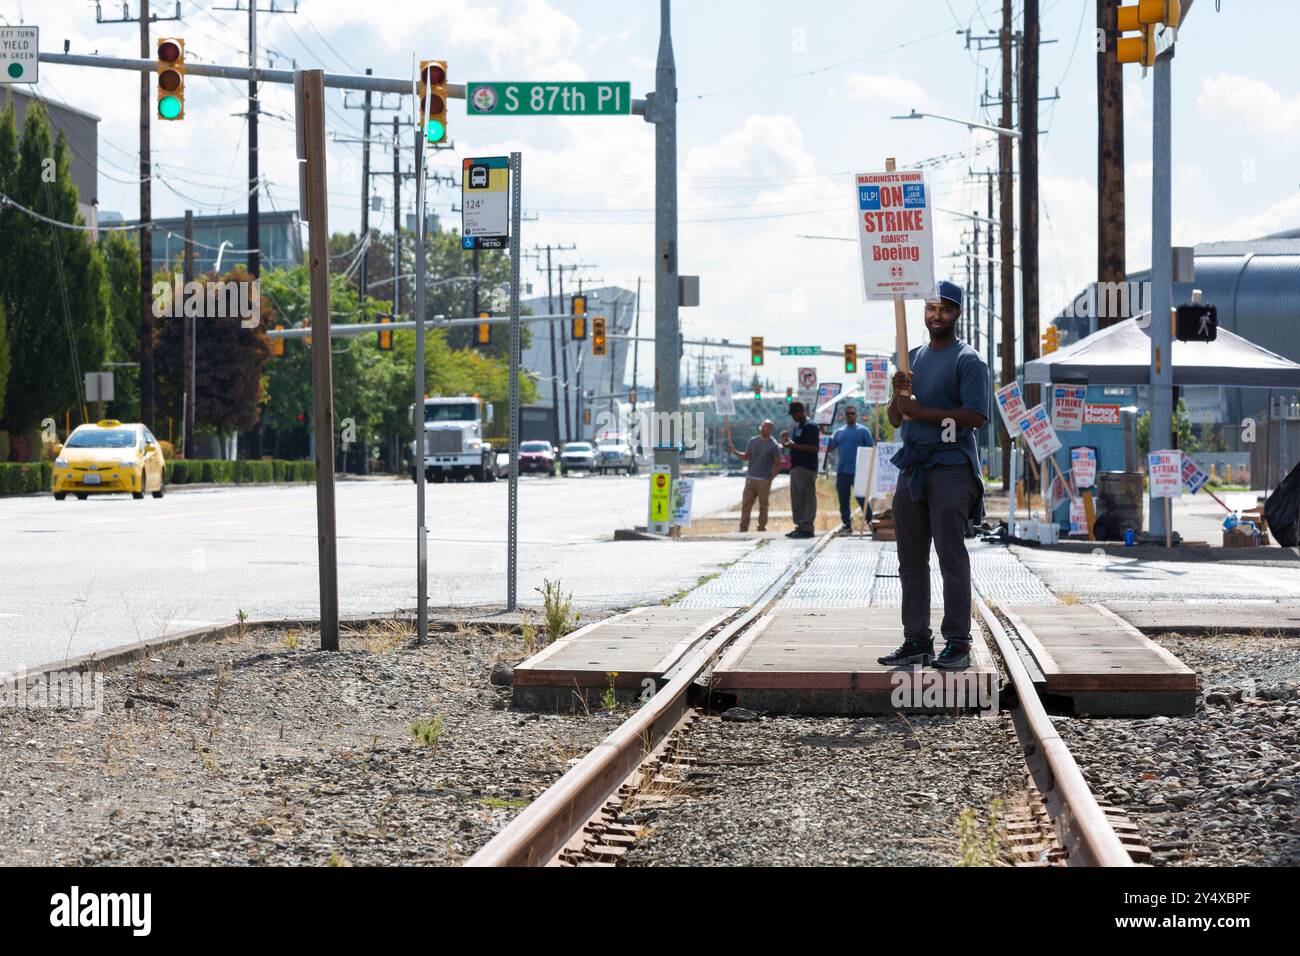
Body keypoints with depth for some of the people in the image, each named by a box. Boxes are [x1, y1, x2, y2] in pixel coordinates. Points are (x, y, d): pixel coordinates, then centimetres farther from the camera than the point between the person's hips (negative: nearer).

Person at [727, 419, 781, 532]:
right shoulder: (753, 441, 10)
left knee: (763, 506, 2)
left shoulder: (774, 445, -3)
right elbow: (746, 457, 15)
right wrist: (734, 451, -1)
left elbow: (778, 465, -1)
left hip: (764, 481, -4)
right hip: (750, 479, 4)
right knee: (746, 505, 1)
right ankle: (743, 528, 4)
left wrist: (770, 478, -9)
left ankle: (762, 527, 9)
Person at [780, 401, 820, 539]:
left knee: (807, 498, -8)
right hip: (796, 466, 10)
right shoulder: (797, 427, 19)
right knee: (796, 499, 11)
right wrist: (788, 443, 6)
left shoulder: (811, 427, -10)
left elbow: (815, 448, -18)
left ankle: (807, 527, -9)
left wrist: (794, 445, -20)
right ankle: (800, 526, 16)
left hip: (807, 467, -10)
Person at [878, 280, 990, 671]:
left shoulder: (968, 360, -3)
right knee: (911, 558, 7)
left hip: (950, 467, -7)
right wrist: (899, 394, -2)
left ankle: (957, 643, -8)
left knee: (951, 557, -9)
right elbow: (896, 419, 19)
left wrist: (923, 412, -15)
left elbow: (976, 415, -14)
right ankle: (917, 641, 12)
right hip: (912, 465, 8)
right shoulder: (914, 358, 19)